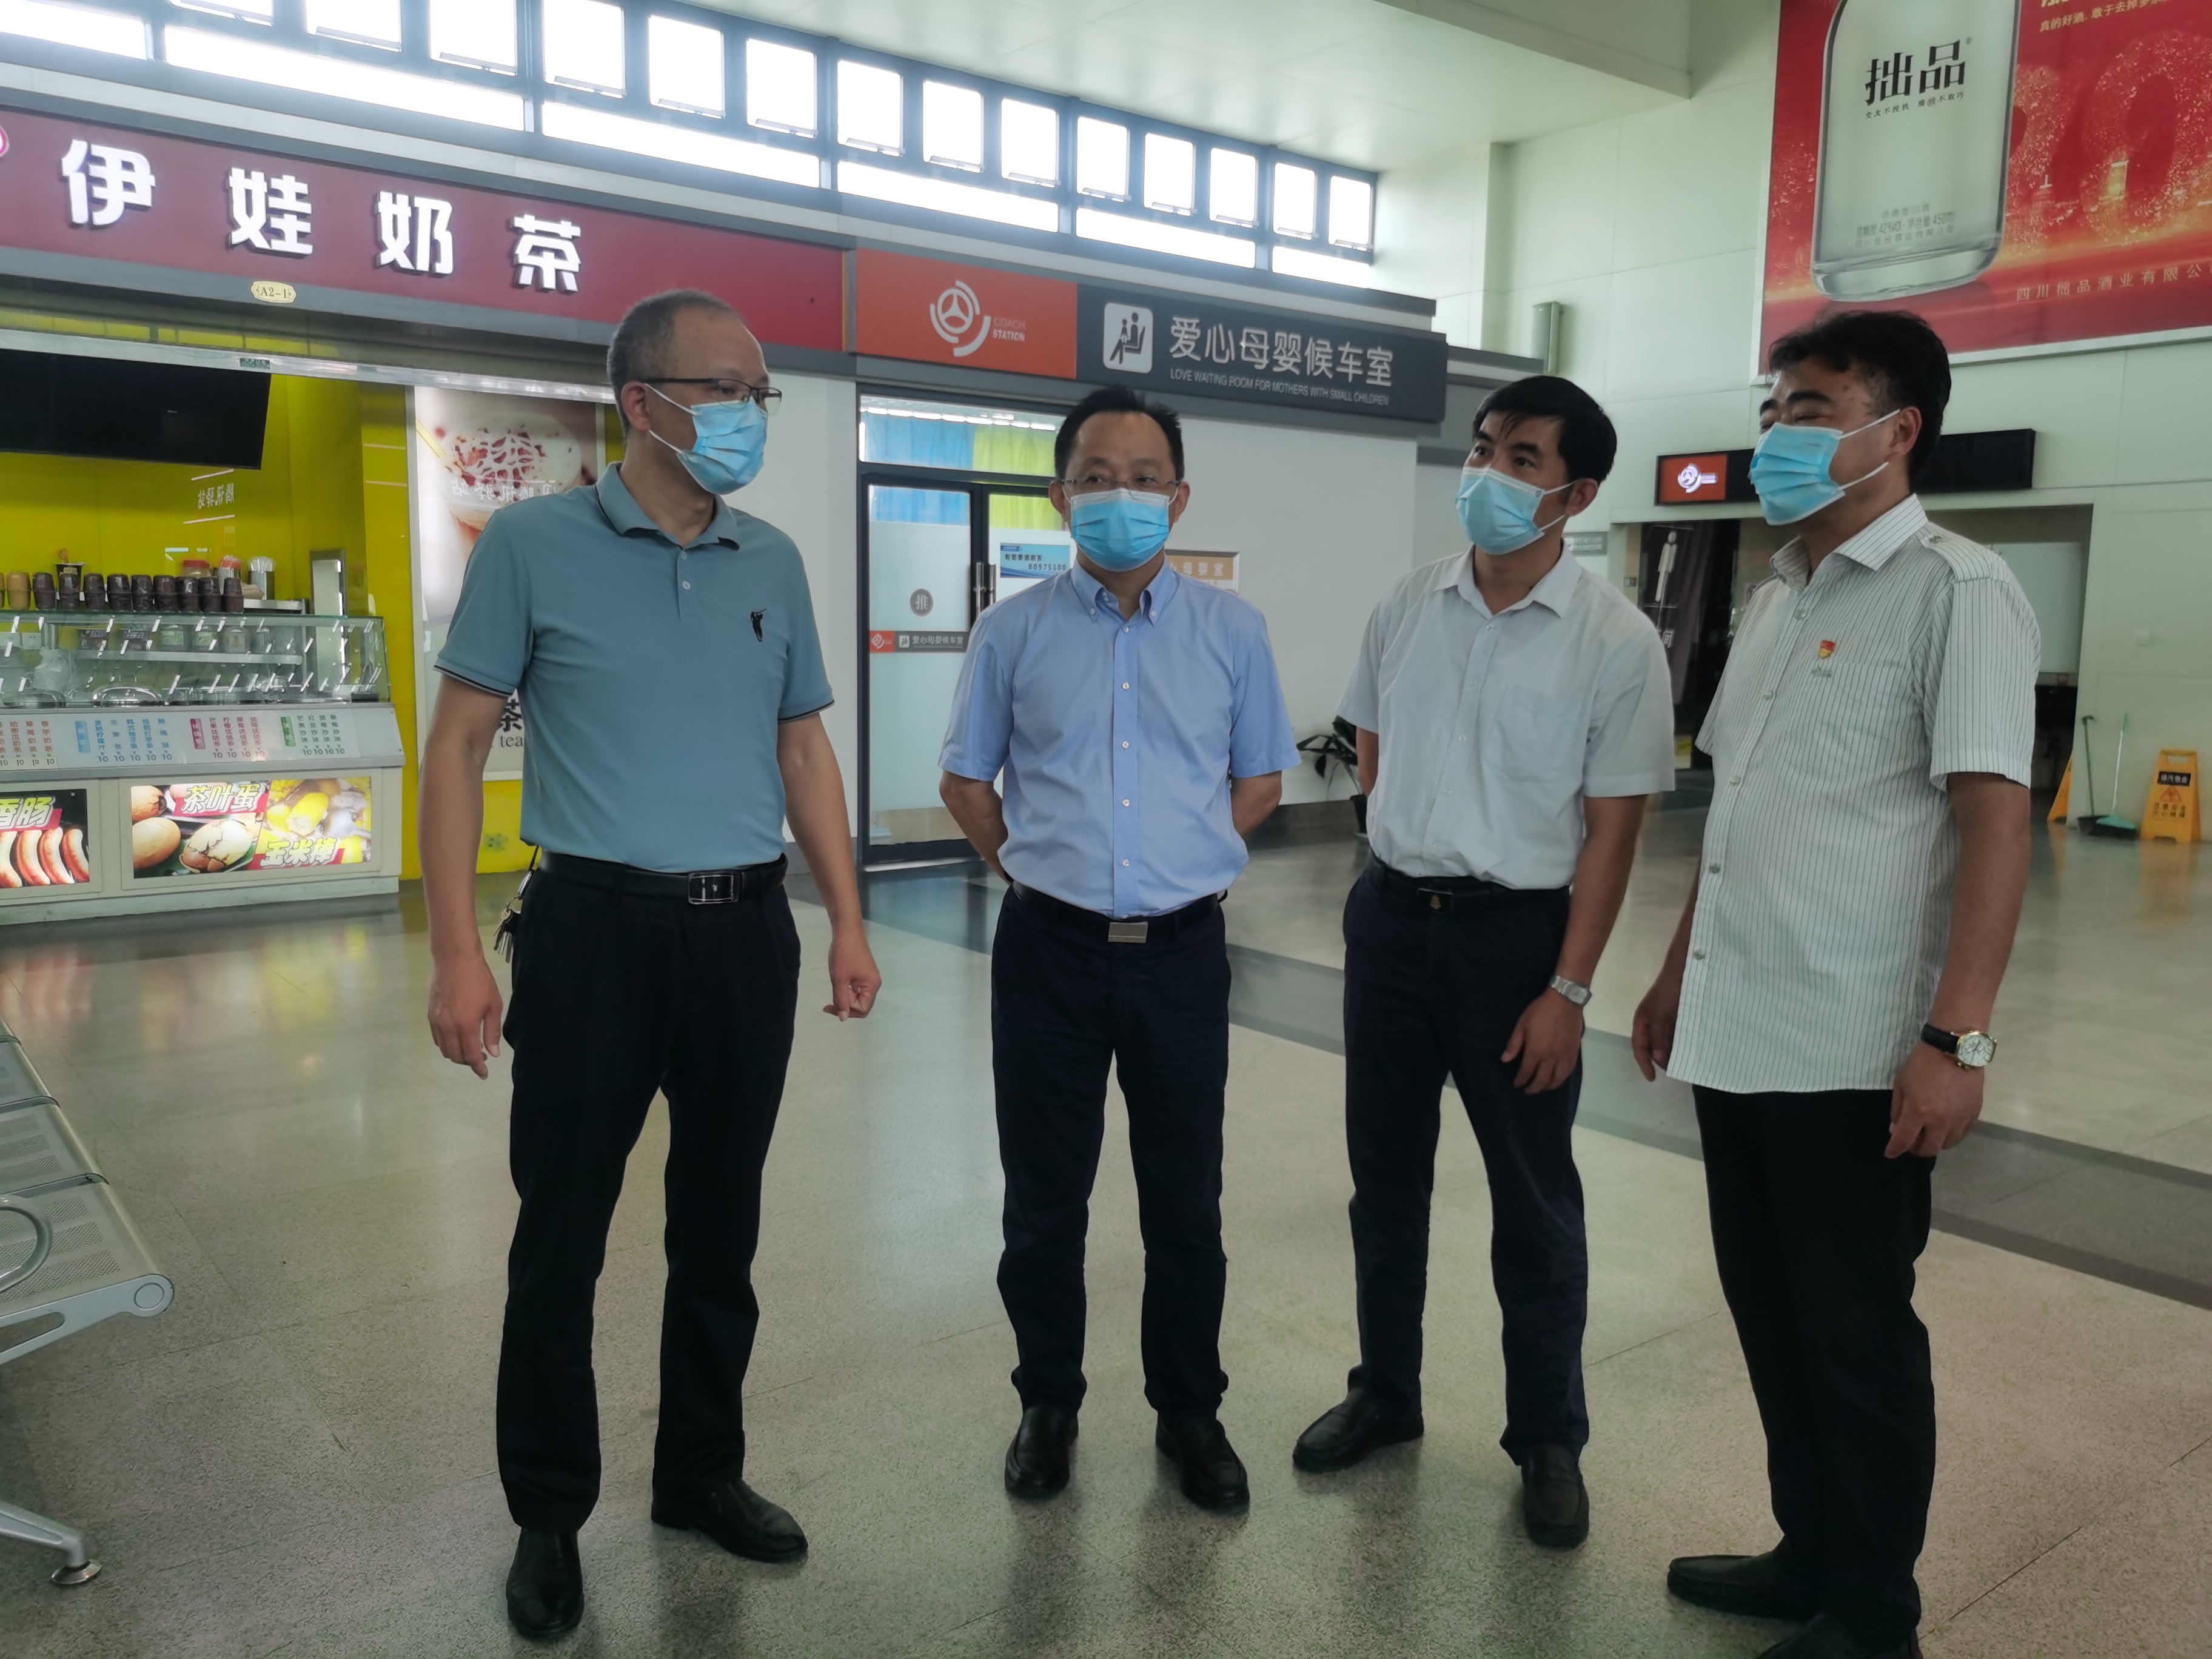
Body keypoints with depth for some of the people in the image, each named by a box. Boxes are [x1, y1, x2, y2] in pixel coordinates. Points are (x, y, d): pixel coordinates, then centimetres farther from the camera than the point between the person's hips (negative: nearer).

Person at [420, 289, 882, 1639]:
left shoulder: (774, 563, 7)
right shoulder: (532, 544, -4)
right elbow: (459, 744, -4)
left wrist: (848, 922, 6)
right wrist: (458, 950, -11)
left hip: (747, 932, 4)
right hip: (597, 928, -3)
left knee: (721, 1227, 15)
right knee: (561, 1237, 7)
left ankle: (703, 1473, 34)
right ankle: (550, 1518, 27)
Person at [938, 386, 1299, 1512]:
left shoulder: (1231, 630, 3)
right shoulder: (1014, 631, 2)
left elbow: (1260, 779, 11)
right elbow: (966, 781, 11)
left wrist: (1180, 863, 2)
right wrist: (1036, 869, 3)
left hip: (1181, 951, 1)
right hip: (1049, 950, 0)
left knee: (1186, 1200, 10)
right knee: (1042, 1198, 11)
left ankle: (1189, 1410, 29)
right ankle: (1048, 1404, 30)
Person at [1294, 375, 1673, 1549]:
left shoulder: (1616, 642, -10)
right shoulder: (1406, 607, 2)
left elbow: (1612, 827, -10)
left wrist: (1569, 989, -13)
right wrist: (1405, 855, 9)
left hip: (1517, 931, -4)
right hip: (1389, 916, 4)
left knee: (1534, 1201, 8)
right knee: (1385, 1174, 16)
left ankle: (1548, 1440, 28)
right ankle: (1385, 1394, 35)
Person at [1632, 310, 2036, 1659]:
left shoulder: (1956, 592, -9)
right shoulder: (1778, 599, 14)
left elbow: (1994, 817, -17)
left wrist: (1956, 1037, -23)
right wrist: (1679, 974, 20)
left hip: (1854, 1052, -7)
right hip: (1737, 1033, 8)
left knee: (1855, 1339, 7)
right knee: (1774, 1320, 18)